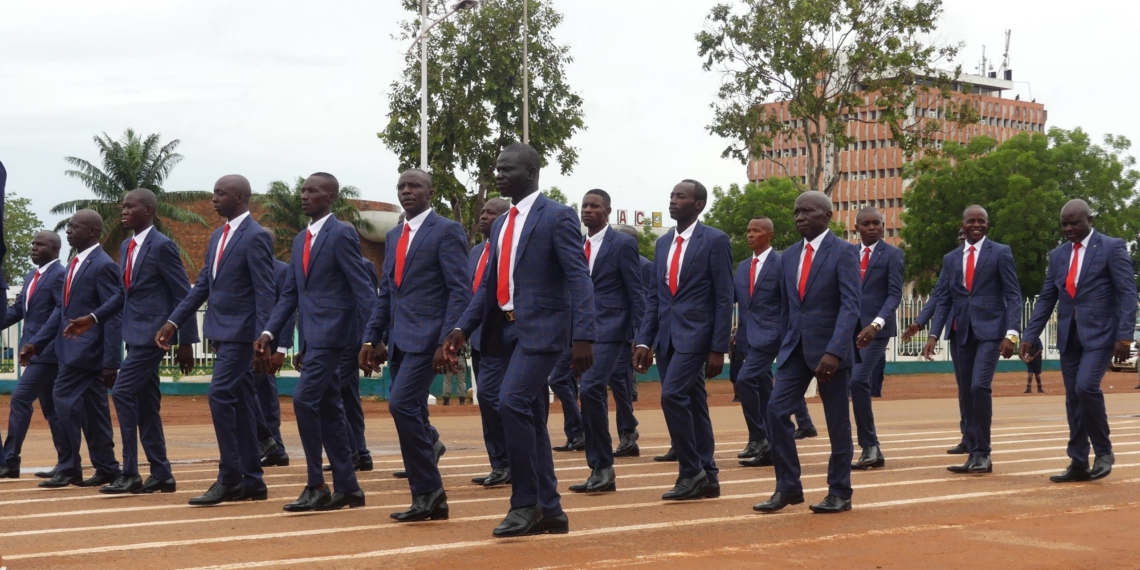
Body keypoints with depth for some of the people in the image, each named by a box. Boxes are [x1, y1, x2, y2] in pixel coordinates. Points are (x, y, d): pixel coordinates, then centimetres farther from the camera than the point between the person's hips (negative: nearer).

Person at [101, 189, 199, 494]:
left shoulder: (162, 246, -12)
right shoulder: (126, 247, 13)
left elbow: (184, 295, -11)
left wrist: (186, 342, -12)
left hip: (152, 332, -9)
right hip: (136, 334, 9)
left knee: (123, 393, -13)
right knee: (145, 404, 9)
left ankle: (130, 473, -9)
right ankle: (161, 474, 14)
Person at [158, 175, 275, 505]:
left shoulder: (255, 237, -12)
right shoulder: (218, 236, 14)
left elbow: (265, 292, -16)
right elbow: (203, 284, 18)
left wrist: (263, 339, -21)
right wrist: (174, 323, 14)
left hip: (240, 332, -9)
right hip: (221, 331, 9)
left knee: (220, 396, -14)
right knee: (239, 404, 10)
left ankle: (229, 478, -8)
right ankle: (251, 481, 14)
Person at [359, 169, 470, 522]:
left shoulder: (447, 231, -5)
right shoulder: (395, 236, 18)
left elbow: (460, 291, -11)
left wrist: (447, 342, -18)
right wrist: (373, 338, 13)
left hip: (428, 337, -8)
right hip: (400, 340, 8)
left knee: (402, 405, -17)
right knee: (410, 412, 7)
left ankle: (428, 493, -7)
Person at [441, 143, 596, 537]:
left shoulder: (557, 217, -7)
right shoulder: (501, 224, 16)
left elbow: (580, 279, -13)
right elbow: (489, 284, 19)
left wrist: (583, 337, -22)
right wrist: (463, 329, 7)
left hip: (540, 328, -8)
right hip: (506, 329, 8)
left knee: (513, 404, -21)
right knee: (530, 419, 9)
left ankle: (526, 503, -11)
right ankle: (549, 511, 16)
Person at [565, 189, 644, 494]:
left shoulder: (623, 243, -3)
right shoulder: (578, 247, 16)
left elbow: (636, 293, -5)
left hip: (609, 331, -7)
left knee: (591, 390, -21)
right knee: (594, 396, 7)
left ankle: (602, 468, -13)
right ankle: (600, 472, 11)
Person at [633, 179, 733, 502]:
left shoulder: (715, 241, -5)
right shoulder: (663, 243, 14)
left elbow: (724, 299, -8)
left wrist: (718, 349, -13)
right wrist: (644, 341, 6)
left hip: (695, 334, -7)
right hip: (666, 336, 7)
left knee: (672, 394, -19)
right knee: (691, 404, 9)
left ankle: (691, 472, -8)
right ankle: (706, 478, 14)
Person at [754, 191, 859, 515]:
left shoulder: (844, 253, -8)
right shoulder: (788, 256, 11)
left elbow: (850, 306, -16)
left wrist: (834, 352, -25)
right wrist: (785, 346, 12)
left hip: (830, 348, -5)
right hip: (794, 347, 5)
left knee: (837, 421, 3)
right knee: (776, 411, -6)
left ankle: (839, 493, 14)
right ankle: (787, 487, 4)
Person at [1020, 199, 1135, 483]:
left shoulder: (1113, 247, -4)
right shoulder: (1058, 255, 12)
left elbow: (1127, 294, -9)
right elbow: (1046, 299, 14)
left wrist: (1124, 336, -17)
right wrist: (1030, 336, 6)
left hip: (1100, 333, -6)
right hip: (1069, 336, 6)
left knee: (1086, 386, -21)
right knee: (1073, 398, 5)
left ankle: (1103, 451, -2)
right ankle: (1079, 464, 11)